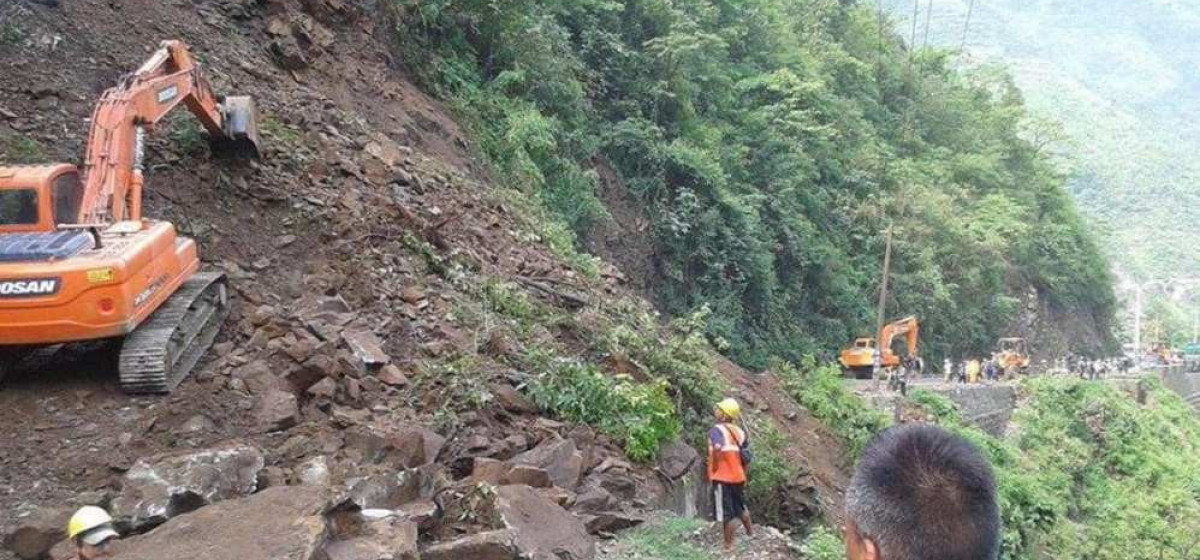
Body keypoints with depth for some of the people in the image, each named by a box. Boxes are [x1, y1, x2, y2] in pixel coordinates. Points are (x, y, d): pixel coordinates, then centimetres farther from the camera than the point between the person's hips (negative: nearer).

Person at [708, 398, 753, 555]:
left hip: (722, 477, -7)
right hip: (737, 476, 7)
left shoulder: (717, 430, -14)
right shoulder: (739, 431, 8)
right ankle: (750, 532, 45)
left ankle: (729, 547, 10)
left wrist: (714, 466, -19)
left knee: (726, 514, 2)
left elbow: (718, 447, -34)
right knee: (740, 506, 28)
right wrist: (743, 473, 24)